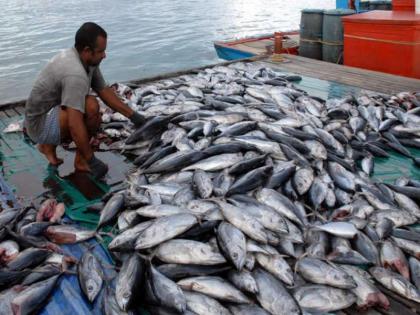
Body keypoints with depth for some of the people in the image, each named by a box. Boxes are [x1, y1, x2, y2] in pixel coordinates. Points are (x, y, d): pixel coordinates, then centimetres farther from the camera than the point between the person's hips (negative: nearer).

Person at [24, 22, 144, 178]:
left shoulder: (88, 60, -4)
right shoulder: (76, 74, -31)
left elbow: (104, 91, 7)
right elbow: (75, 126, -35)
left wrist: (132, 115, 4)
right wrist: (91, 160, -28)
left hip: (53, 114, 10)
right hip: (39, 125, -10)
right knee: (90, 107, -28)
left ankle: (49, 144, 11)